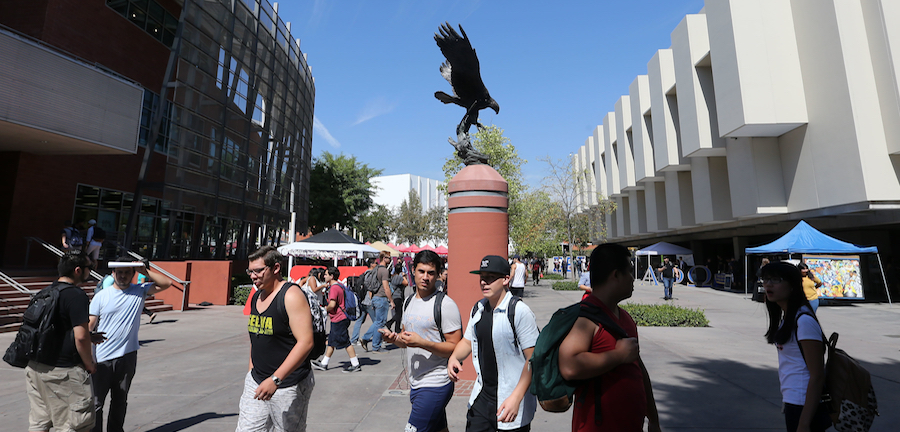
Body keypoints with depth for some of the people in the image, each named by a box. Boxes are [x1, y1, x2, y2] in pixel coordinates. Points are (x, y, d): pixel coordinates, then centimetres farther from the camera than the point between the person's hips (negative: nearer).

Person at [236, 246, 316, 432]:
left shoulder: (291, 295, -17)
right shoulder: (256, 297, 9)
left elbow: (305, 342, -25)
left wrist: (275, 379, -27)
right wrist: (252, 370, 19)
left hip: (288, 385, -7)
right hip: (256, 382, 7)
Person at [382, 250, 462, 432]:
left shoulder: (446, 304, -15)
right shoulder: (409, 301, 9)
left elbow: (456, 348, -17)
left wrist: (422, 343, -26)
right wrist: (394, 337, -3)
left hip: (435, 385, -7)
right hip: (415, 383, 8)